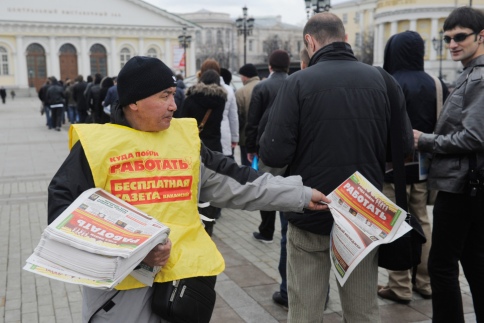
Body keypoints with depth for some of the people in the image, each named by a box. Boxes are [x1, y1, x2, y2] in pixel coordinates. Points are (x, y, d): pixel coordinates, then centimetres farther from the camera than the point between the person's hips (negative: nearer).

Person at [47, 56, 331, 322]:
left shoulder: (187, 137, 7)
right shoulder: (96, 143, -5)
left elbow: (235, 182, 9)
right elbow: (63, 208, -5)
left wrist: (301, 195, 6)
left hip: (185, 272, 4)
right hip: (119, 280, -3)